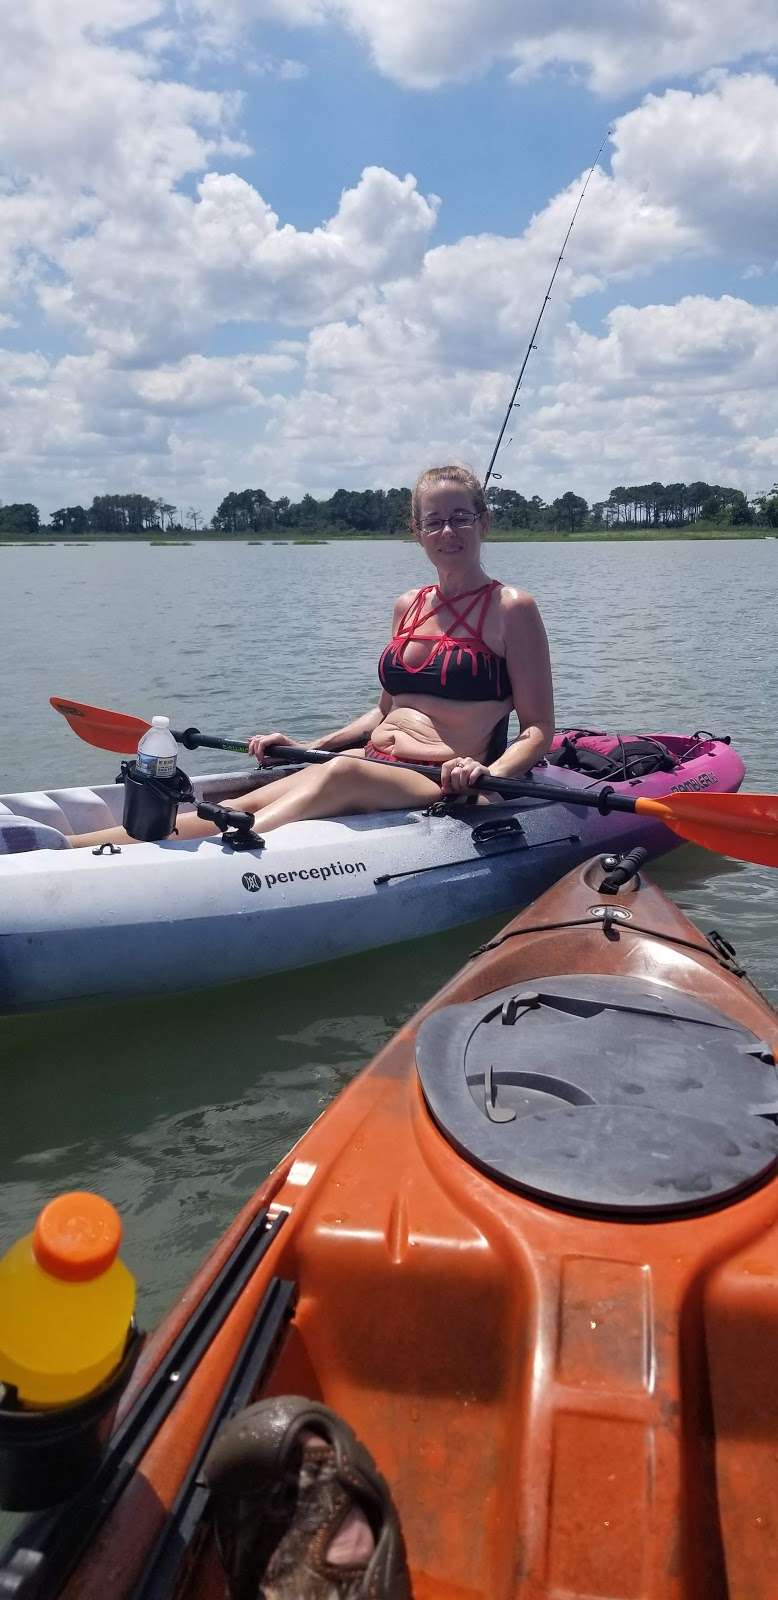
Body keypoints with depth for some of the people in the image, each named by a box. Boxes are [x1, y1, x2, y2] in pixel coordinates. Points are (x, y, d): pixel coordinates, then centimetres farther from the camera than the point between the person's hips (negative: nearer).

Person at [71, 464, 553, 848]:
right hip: (374, 770, 5)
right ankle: (65, 848, -31)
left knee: (344, 772, -37)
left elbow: (539, 729, -4)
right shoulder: (408, 606, 16)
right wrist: (309, 746, 12)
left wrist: (491, 773, -24)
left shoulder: (512, 608, -1)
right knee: (245, 806, -19)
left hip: (442, 789, -5)